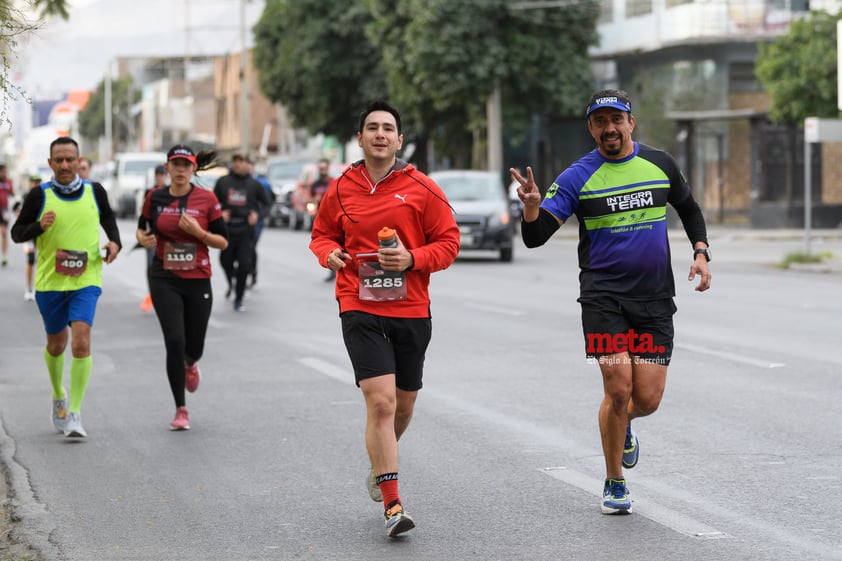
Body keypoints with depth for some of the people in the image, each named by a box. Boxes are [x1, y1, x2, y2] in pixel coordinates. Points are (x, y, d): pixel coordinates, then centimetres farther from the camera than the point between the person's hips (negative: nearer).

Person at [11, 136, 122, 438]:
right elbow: (16, 232, -1)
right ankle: (58, 397, 43)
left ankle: (75, 414, -13)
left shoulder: (94, 191, 0)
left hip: (86, 280, -1)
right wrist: (39, 226, -21)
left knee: (81, 342, -17)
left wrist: (114, 242, 2)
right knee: (56, 344, 15)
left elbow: (107, 217, 20)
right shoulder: (39, 195, -5)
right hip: (49, 282, 1)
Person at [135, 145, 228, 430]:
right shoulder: (155, 197, 1)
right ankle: (181, 410, -1)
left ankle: (190, 364, 50)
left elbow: (223, 241, 1)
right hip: (164, 280, 0)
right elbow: (141, 228, 16)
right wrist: (143, 238, -7)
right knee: (174, 341, -13)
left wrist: (198, 232, -16)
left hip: (198, 280, 1)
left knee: (194, 347, 8)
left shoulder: (207, 199, -2)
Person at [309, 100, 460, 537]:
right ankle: (392, 506, -15)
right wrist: (329, 253, -6)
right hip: (360, 308, -2)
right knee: (380, 402, -16)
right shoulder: (341, 189, 4)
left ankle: (380, 465, 46)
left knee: (403, 404, 14)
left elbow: (448, 243, 2)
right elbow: (322, 234, 17)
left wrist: (412, 259, -15)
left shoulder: (422, 189, 0)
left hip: (411, 310, 2)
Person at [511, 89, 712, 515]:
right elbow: (535, 237, -11)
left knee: (648, 398, -3)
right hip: (603, 296, -3)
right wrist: (531, 207, -32)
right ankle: (614, 484, 8)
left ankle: (622, 424, 35)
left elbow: (688, 208, 24)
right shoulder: (578, 177, -5)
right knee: (618, 388, -12)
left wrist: (701, 252, 9)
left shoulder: (659, 164, 5)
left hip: (655, 296, 3)